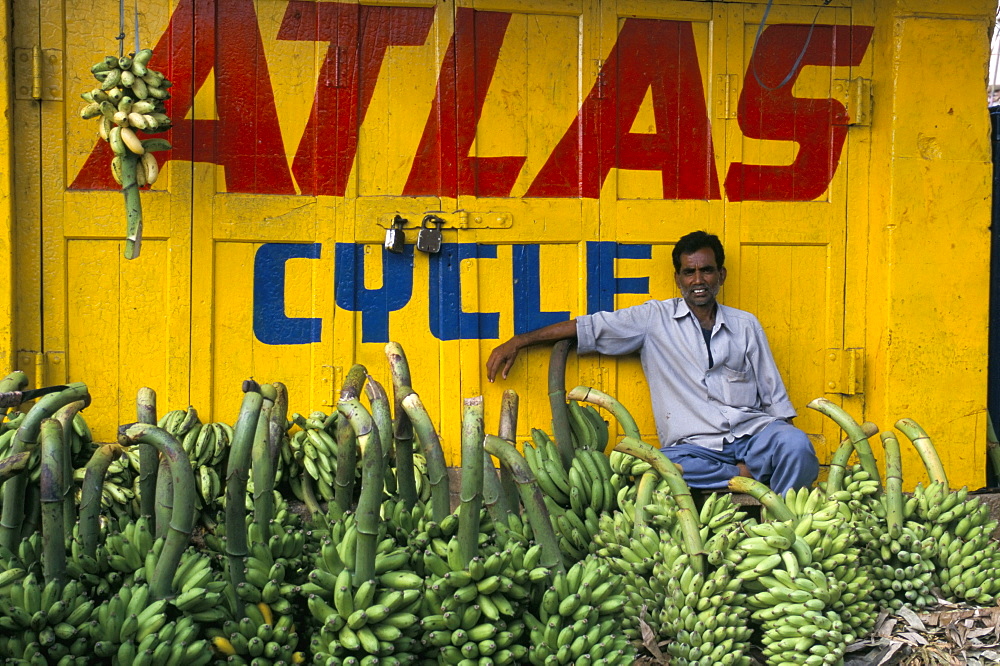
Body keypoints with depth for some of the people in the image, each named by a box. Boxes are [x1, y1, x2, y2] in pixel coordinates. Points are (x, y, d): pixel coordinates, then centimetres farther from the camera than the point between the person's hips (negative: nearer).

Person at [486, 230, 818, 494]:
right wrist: (518, 342, 3)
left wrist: (785, 435, 4)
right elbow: (588, 327, 7)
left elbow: (773, 393, 18)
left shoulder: (745, 324, 16)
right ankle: (744, 474, -19)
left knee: (796, 445, -31)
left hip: (752, 431, 2)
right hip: (694, 445, -1)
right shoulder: (655, 318, 9)